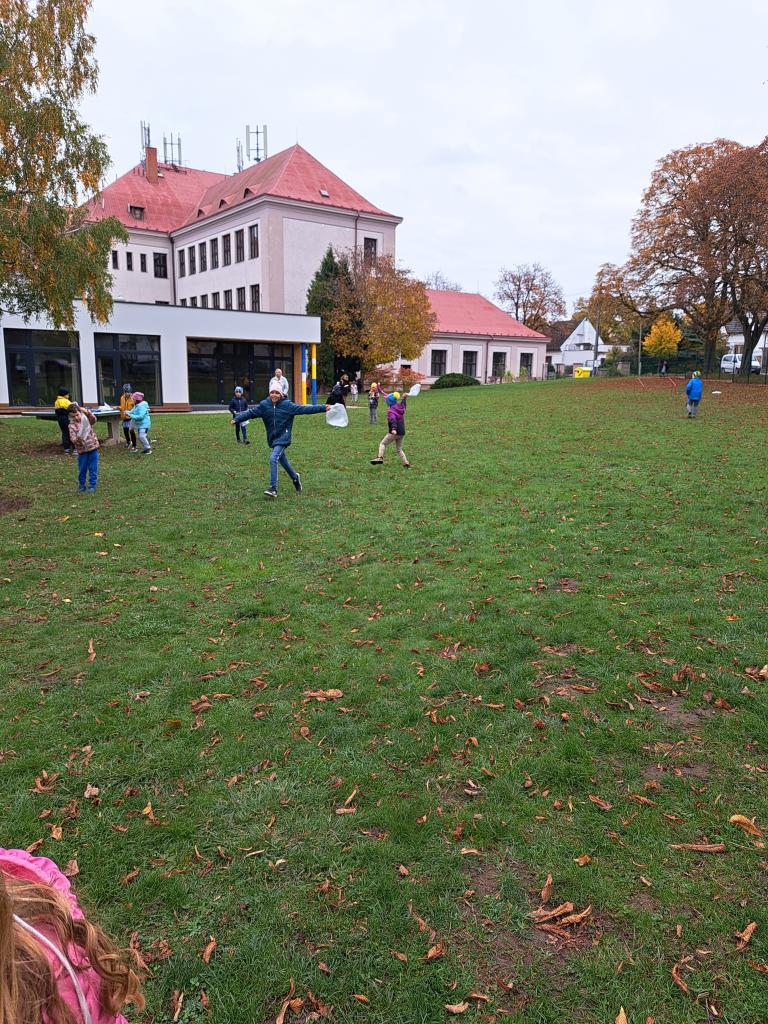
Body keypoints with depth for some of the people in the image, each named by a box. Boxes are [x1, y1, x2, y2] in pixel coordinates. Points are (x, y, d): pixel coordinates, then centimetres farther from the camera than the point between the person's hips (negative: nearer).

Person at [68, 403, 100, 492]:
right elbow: (72, 437, -14)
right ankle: (81, 484, 26)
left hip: (93, 447, 0)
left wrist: (87, 412, -32)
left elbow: (93, 419, -19)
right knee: (82, 469, 9)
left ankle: (92, 485, 14)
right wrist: (76, 440, -36)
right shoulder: (72, 425, -3)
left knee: (93, 468, 4)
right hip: (82, 450, 0)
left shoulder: (86, 419, 2)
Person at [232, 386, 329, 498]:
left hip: (283, 437, -5)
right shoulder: (264, 405, 1)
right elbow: (250, 412, 2)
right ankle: (295, 478, 41)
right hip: (272, 438, 5)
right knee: (283, 460, 16)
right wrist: (237, 419, -6)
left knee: (273, 459, -19)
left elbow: (304, 409, -8)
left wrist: (322, 408, -13)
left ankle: (273, 488, -16)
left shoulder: (287, 405, -6)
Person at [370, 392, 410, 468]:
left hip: (394, 432, -8)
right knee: (399, 449, 18)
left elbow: (393, 420, -32)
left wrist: (394, 429, -47)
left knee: (382, 444, 1)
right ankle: (406, 463, 11)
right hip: (402, 433, 8)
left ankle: (380, 457, -18)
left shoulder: (391, 411, -14)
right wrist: (404, 398, 54)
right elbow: (403, 405, 34)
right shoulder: (400, 407, 8)